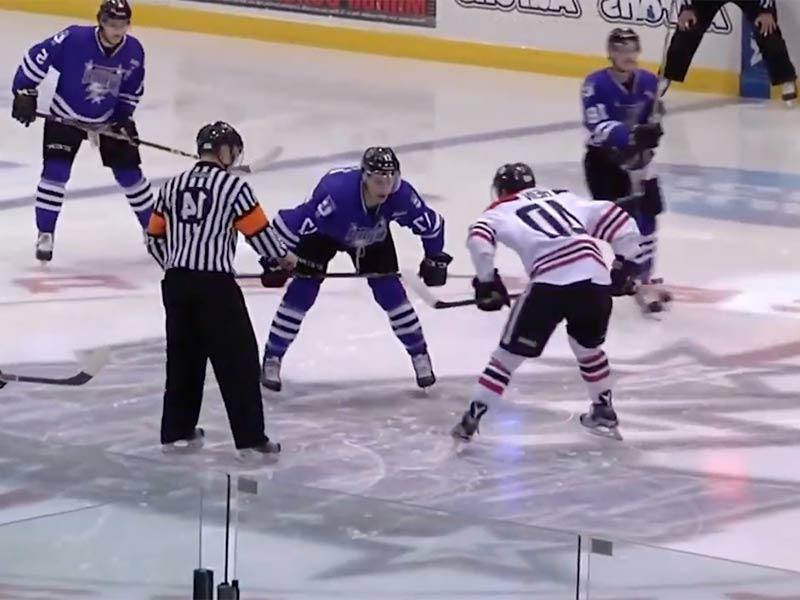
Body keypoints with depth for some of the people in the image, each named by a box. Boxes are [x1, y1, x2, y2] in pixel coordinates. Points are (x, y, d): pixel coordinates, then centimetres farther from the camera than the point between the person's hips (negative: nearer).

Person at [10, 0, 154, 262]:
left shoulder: (133, 51, -13)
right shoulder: (74, 39, -28)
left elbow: (132, 90, 3)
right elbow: (37, 57, -19)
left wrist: (124, 118, -4)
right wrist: (25, 93, -19)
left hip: (108, 120, 3)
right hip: (65, 117, -3)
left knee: (129, 172, 5)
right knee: (55, 171, -14)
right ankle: (45, 235, -3)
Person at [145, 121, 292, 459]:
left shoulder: (172, 186, 11)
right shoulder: (232, 186, -6)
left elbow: (155, 237, 17)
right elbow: (258, 230, -3)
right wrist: (283, 257, 15)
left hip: (175, 283, 6)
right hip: (214, 284, -6)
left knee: (183, 356, 18)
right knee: (238, 360, -1)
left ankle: (177, 431, 23)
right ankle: (250, 439, -2)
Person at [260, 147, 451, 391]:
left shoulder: (402, 196, -34)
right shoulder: (336, 192, -45)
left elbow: (431, 225, -13)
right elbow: (288, 223, -37)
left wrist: (435, 259, -7)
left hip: (372, 237, 3)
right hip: (322, 232, -3)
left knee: (390, 291, -4)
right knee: (302, 291, -10)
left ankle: (420, 355, 13)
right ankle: (272, 360, 2)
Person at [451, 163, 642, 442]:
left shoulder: (502, 211, 18)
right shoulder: (566, 199, 29)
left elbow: (479, 238, -3)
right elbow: (618, 220, 23)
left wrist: (486, 282, 7)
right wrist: (625, 266, 31)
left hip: (551, 283, -4)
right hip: (596, 278, 4)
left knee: (510, 352, 9)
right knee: (588, 346, 31)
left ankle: (472, 417, 8)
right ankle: (604, 413, 39)